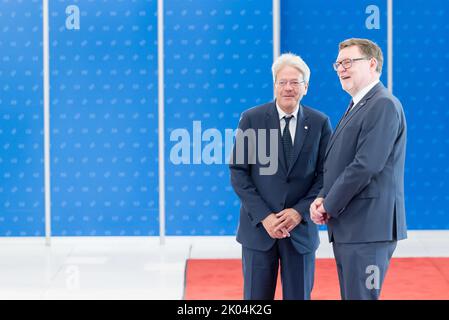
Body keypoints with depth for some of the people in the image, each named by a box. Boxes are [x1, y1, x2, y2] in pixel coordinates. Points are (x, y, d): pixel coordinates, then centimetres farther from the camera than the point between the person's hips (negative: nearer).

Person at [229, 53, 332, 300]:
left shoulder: (319, 123, 2)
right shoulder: (251, 119, -1)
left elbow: (325, 174, 2)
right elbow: (238, 173, -3)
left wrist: (300, 212, -11)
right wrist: (263, 216, -11)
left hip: (301, 229, 1)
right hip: (259, 227, -1)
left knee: (298, 296, 6)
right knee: (256, 297, 4)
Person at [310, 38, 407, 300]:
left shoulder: (384, 105, -12)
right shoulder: (357, 107, 19)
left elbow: (366, 166, -20)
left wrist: (328, 205, -11)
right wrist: (323, 199, 1)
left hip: (368, 227, -10)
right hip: (348, 228, 10)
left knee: (360, 295, -7)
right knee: (350, 295, 13)